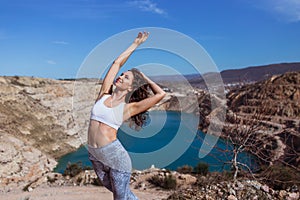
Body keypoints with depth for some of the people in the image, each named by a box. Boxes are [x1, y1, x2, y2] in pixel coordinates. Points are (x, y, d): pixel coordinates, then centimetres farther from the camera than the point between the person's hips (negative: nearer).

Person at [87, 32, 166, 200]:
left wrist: (145, 78, -1)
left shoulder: (128, 108, -7)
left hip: (115, 155, -5)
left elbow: (161, 94, -15)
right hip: (94, 155, 5)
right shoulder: (104, 95, 3)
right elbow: (117, 63, 5)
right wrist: (136, 43, 12)